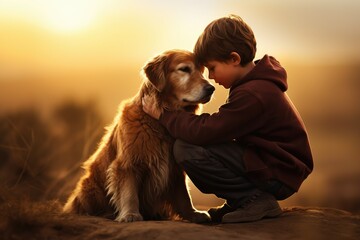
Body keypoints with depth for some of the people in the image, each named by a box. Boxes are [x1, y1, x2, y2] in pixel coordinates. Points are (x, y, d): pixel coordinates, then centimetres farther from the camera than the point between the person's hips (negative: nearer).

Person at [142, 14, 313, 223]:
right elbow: (219, 127, 12)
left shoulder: (252, 94, -23)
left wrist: (163, 115, -10)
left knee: (186, 149, -20)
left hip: (276, 174, -11)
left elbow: (206, 131, -23)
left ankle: (254, 199, -10)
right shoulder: (259, 82, 10)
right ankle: (242, 201, 12)